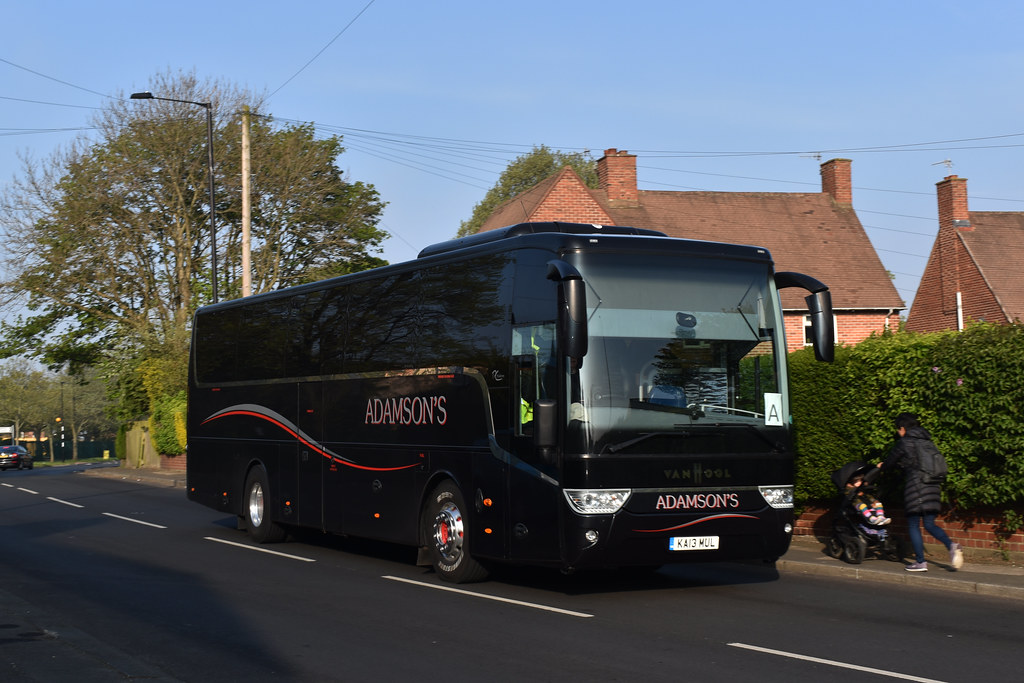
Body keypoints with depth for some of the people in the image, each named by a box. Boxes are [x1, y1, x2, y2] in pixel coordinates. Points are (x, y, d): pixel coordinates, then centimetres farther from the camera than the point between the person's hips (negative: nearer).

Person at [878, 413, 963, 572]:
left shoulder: (904, 443, -5)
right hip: (933, 487, 6)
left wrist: (882, 466, 29)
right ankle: (951, 545, -13)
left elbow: (891, 461, 6)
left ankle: (920, 562, 2)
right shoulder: (926, 441, 14)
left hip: (915, 488, -6)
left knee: (913, 525, 3)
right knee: (930, 524, 11)